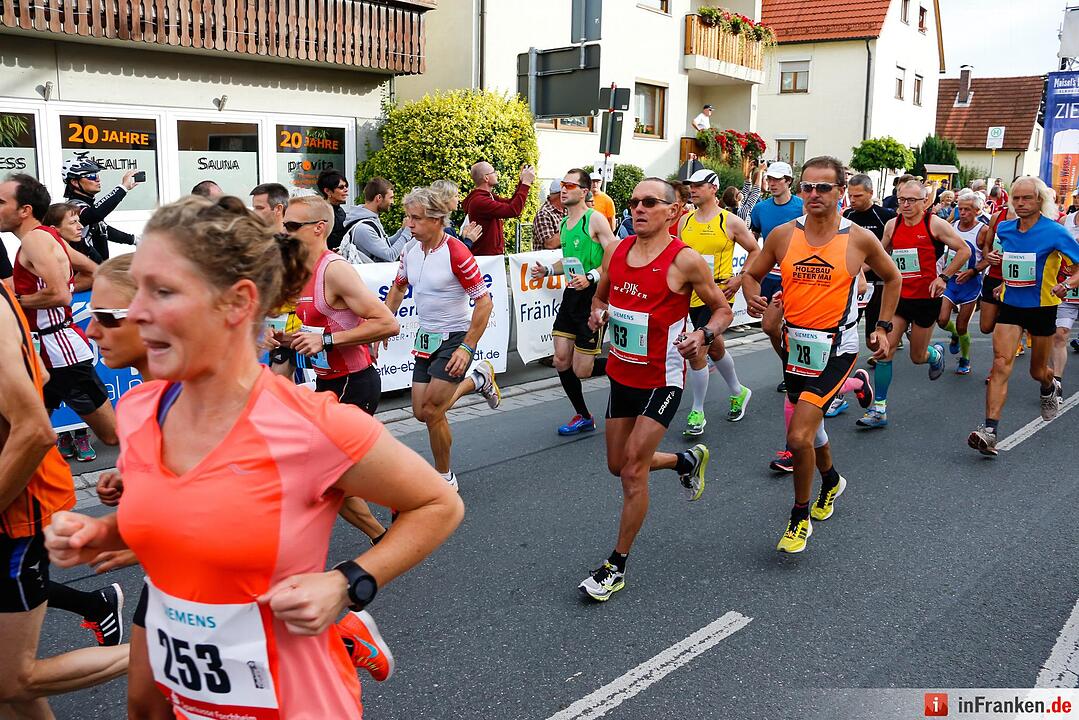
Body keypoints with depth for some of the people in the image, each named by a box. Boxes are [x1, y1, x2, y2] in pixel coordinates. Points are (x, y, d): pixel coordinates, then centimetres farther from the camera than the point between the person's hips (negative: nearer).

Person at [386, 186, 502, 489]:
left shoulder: (456, 253, -21)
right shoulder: (410, 249, -1)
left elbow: (484, 301, -19)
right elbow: (398, 288, 18)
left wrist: (467, 348, -21)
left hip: (455, 338, -7)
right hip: (426, 338, 7)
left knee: (431, 412, -8)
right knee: (420, 412, 10)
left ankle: (445, 478, 15)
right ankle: (478, 379, 34)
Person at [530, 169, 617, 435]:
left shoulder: (595, 219, -12)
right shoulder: (563, 223, 13)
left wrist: (590, 277, -28)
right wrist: (547, 270, 9)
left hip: (593, 297, -8)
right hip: (571, 296, 8)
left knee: (582, 371, -5)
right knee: (561, 362, 4)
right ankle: (583, 417, 20)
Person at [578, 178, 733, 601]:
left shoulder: (685, 261, -14)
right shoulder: (615, 252, 2)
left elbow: (723, 309, -3)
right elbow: (600, 297, 18)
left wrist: (703, 336, -23)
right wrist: (598, 313, -6)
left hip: (662, 380, -7)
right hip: (622, 374, 7)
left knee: (632, 469, -9)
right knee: (618, 464, 17)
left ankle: (617, 566, 6)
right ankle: (688, 460, 45)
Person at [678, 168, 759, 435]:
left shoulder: (730, 221, -7)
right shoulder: (686, 220, 7)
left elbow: (755, 251, 2)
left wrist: (740, 279, -8)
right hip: (693, 296, 6)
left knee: (697, 353, -13)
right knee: (715, 349, 20)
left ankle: (697, 413, 0)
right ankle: (738, 392, 43)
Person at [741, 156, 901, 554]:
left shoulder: (859, 239, -6)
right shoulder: (783, 234, -1)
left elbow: (891, 278, 11)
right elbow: (752, 273, 10)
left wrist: (882, 327, 7)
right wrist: (752, 297, -12)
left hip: (835, 348, -4)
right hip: (795, 343, 4)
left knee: (799, 436, -16)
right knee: (809, 423, 22)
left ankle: (800, 518, 5)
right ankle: (831, 479, 53)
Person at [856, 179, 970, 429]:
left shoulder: (935, 224, -10)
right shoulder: (892, 225, 2)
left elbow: (964, 251, -6)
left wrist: (944, 277, -12)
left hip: (926, 298, -3)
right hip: (899, 296, 3)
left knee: (917, 356, 8)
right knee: (884, 349, -9)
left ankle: (936, 353, 48)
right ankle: (879, 409, -4)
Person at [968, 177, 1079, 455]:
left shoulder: (1054, 232, -13)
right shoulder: (1004, 229, 0)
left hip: (1042, 307, -2)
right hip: (1010, 306, 2)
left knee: (1038, 371, 15)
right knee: (1001, 364, -15)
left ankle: (1050, 388, 54)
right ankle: (989, 431, -23)